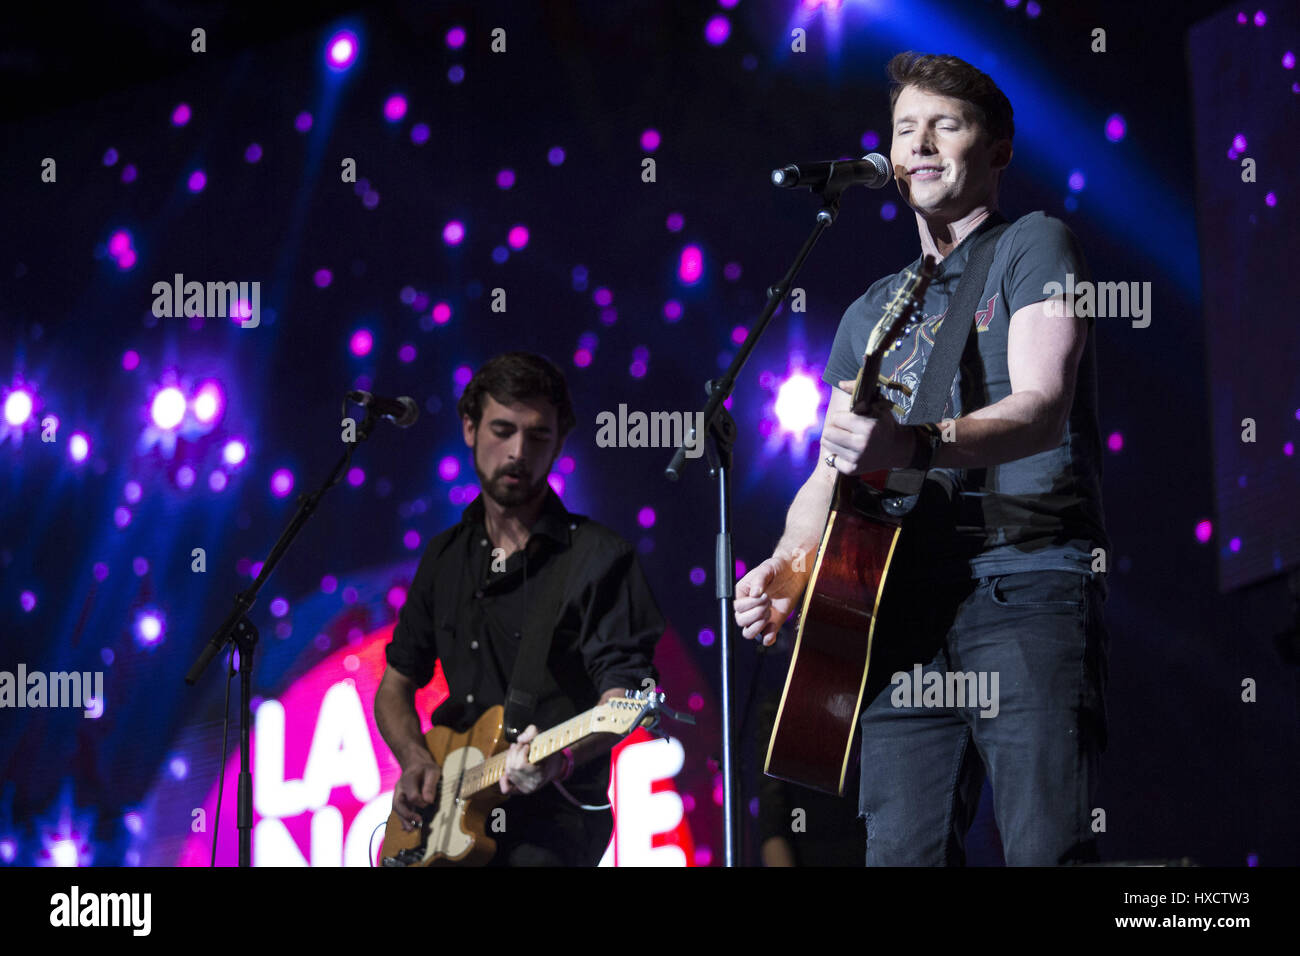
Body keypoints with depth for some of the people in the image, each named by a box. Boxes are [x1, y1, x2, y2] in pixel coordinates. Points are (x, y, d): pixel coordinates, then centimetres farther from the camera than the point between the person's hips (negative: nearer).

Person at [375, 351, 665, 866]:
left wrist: (562, 757, -28)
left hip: (554, 818, -4)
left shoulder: (598, 557, -1)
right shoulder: (445, 557, 17)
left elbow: (620, 694, -9)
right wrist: (416, 760, 4)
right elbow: (396, 686, 23)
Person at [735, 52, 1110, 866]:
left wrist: (914, 445, -30)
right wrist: (790, 565, 3)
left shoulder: (1033, 248, 6)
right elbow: (832, 470, 26)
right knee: (902, 852, -5)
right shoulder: (874, 313, 26)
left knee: (1046, 849, -20)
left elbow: (1043, 408, -11)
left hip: (1027, 583, -6)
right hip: (906, 609, 6)